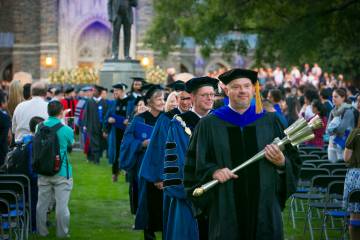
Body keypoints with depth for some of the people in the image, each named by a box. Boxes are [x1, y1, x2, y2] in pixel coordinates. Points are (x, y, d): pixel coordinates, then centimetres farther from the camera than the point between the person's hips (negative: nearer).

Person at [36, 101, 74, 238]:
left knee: (42, 203, 13)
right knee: (62, 204, 4)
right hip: (61, 172, -4)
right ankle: (62, 233, 10)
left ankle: (41, 231, 22)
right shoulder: (66, 130, -13)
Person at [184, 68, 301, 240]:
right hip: (225, 211, -1)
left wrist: (282, 163, -12)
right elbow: (194, 165, 3)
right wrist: (213, 172, -15)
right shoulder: (209, 125, 4)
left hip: (265, 209, 1)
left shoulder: (270, 122, 8)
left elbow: (294, 163, 8)